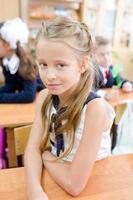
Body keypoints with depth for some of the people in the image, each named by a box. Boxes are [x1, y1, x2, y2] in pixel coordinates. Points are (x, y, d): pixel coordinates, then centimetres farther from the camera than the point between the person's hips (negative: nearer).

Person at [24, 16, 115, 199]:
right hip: (52, 181, 4)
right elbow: (32, 149, -9)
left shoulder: (95, 108, -26)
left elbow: (74, 184, -24)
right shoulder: (45, 97, -9)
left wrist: (45, 153, -11)